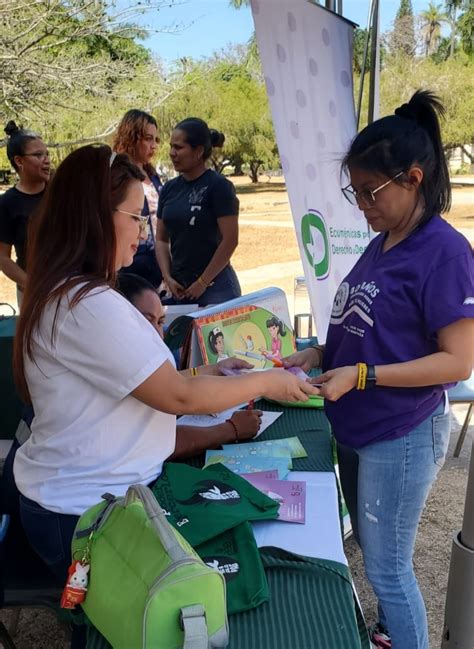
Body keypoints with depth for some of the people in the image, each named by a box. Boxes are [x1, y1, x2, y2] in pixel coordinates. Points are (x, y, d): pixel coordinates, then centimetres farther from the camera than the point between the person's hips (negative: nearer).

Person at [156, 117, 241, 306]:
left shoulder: (218, 186, -8)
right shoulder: (170, 188, 9)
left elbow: (230, 240, -13)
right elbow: (161, 239, 12)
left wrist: (203, 282, -11)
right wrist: (168, 277, -1)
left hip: (215, 287, -5)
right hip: (178, 288, 6)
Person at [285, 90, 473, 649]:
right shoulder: (380, 245, 5)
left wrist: (361, 375, -25)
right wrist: (322, 353, -2)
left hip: (400, 438, -8)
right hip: (356, 429, 8)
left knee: (387, 569, 7)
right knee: (374, 553, 25)